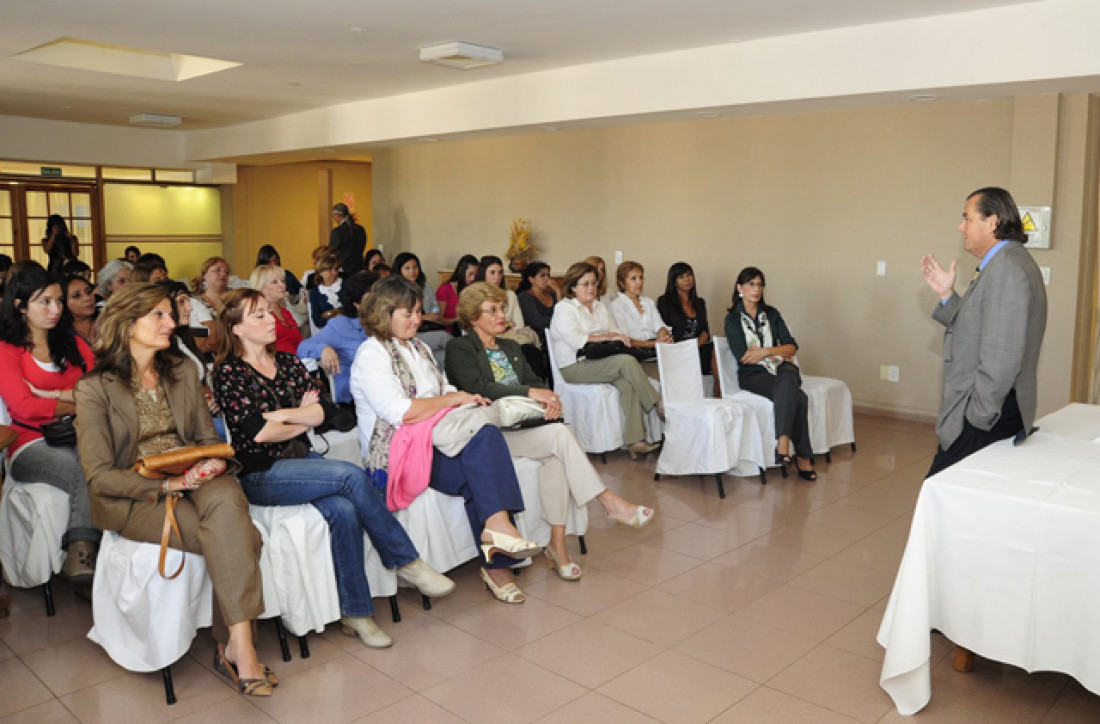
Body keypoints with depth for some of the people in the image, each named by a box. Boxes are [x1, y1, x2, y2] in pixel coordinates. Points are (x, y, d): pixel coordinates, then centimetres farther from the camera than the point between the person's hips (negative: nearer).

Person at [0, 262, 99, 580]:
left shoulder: (73, 344, 21)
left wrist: (52, 394, -4)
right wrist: (79, 404, -3)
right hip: (32, 444, -3)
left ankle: (80, 553, -37)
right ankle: (83, 548, -30)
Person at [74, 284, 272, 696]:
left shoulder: (182, 373, 15)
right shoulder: (94, 388, -1)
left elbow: (208, 438, 17)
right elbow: (100, 475, -6)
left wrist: (212, 464, -7)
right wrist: (165, 485, -19)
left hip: (192, 480, 4)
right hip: (133, 499, -4)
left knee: (226, 499, -33)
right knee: (238, 537, -29)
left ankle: (235, 646, -31)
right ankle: (236, 648, -20)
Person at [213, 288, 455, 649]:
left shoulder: (288, 362, 13)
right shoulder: (228, 373, -4)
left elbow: (319, 412, 2)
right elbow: (259, 432, -13)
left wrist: (280, 414, -12)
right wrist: (302, 417, 1)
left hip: (301, 460, 5)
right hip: (260, 474, -5)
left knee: (343, 509, -26)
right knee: (352, 476, -27)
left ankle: (355, 613, -16)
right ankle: (407, 562, -12)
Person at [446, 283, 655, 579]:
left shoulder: (510, 347, 25)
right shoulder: (459, 349, 3)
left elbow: (533, 380, 15)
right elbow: (477, 388, -14)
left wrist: (548, 398, -11)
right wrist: (530, 392, -21)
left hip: (523, 425, 6)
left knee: (555, 455, -27)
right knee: (560, 434, -28)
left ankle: (557, 545, -24)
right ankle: (609, 501, -22)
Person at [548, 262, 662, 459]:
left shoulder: (600, 307, 22)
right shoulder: (564, 308, -1)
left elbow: (615, 333, 18)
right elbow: (576, 340, -15)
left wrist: (619, 338, -6)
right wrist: (607, 337, -16)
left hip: (600, 364, 6)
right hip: (574, 368, -6)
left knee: (628, 383, -26)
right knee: (627, 361, -26)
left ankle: (634, 442, -29)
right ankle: (658, 406, -15)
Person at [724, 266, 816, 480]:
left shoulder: (771, 314, 15)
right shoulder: (733, 319, 4)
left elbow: (792, 348, 7)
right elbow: (742, 357, -7)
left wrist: (765, 351, -9)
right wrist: (777, 353, -2)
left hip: (779, 369, 3)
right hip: (751, 376, -3)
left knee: (788, 379, -37)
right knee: (797, 397, -33)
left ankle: (783, 443, -43)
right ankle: (803, 457, -34)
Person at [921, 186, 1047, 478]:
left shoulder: (1006, 269, -18)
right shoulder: (1003, 263, 16)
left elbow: (1002, 357, -23)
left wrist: (978, 416, -18)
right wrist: (947, 295, 12)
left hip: (987, 418, -10)